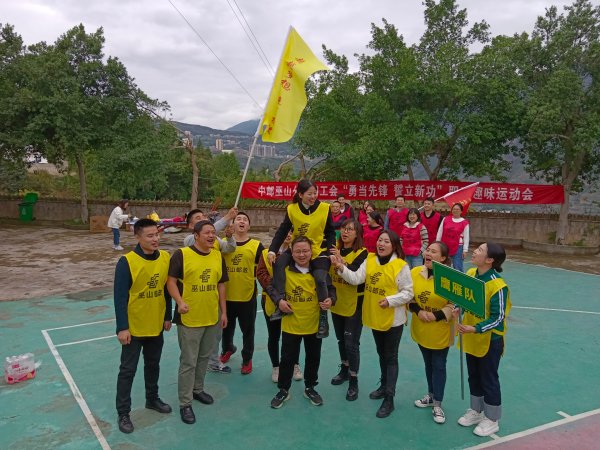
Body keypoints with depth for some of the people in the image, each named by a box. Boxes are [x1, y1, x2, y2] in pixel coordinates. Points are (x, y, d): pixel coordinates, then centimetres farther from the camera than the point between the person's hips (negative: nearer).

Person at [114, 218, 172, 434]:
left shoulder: (165, 258, -4)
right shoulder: (126, 262, -19)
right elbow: (120, 297, -17)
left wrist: (167, 316, 9)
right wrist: (122, 327, -17)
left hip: (156, 326, 5)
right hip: (133, 327, -5)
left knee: (153, 365, 21)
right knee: (128, 370, 8)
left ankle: (152, 399, 41)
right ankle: (123, 412, 22)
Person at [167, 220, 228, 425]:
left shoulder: (218, 256, 5)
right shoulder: (182, 254, -12)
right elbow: (171, 281, -11)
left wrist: (224, 311, 10)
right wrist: (180, 302, -27)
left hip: (212, 317, 5)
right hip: (189, 318, -5)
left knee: (204, 357, 20)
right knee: (188, 362, 3)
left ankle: (198, 389, 40)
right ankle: (185, 403, 16)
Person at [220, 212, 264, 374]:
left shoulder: (256, 245, -3)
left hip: (247, 296, -2)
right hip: (226, 295, 2)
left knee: (248, 330, 10)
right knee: (227, 327, 20)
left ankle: (247, 359, 28)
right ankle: (227, 349, 47)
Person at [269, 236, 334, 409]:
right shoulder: (285, 271, -11)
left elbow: (329, 288, 4)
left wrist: (330, 299, -16)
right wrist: (279, 300, -17)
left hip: (314, 324, 2)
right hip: (291, 324, -2)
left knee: (313, 358, 17)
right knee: (288, 358, 10)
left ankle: (310, 388, 38)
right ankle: (283, 390, 29)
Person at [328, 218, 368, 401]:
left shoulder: (362, 253, -12)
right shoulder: (335, 249, 3)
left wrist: (341, 261, -37)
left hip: (354, 304, -5)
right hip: (337, 302, 5)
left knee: (351, 343, -1)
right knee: (341, 339, 20)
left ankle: (354, 381, 14)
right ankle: (344, 370, 39)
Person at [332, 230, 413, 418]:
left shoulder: (401, 266, -15)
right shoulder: (369, 260, -1)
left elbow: (408, 293, -12)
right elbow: (356, 279, -13)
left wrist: (390, 300, -25)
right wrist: (341, 268, -28)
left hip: (393, 319, -5)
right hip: (374, 317, 5)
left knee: (390, 357, 4)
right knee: (381, 353, 22)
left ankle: (389, 398, 13)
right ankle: (384, 385, 42)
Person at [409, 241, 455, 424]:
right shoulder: (415, 272, -6)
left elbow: (455, 304, -14)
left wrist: (437, 315, -22)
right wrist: (418, 311, -14)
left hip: (440, 330, -4)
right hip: (421, 329, 4)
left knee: (438, 366, 7)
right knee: (428, 363, 21)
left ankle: (437, 405, 20)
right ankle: (431, 395, 40)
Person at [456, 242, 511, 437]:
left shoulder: (498, 286, -25)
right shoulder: (470, 273, -4)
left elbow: (498, 318, -22)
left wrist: (475, 329, -31)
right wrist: (457, 308, -9)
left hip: (489, 340, -7)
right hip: (471, 338, 7)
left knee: (489, 380, 10)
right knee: (474, 376, 21)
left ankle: (492, 420, 29)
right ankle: (476, 411, 40)